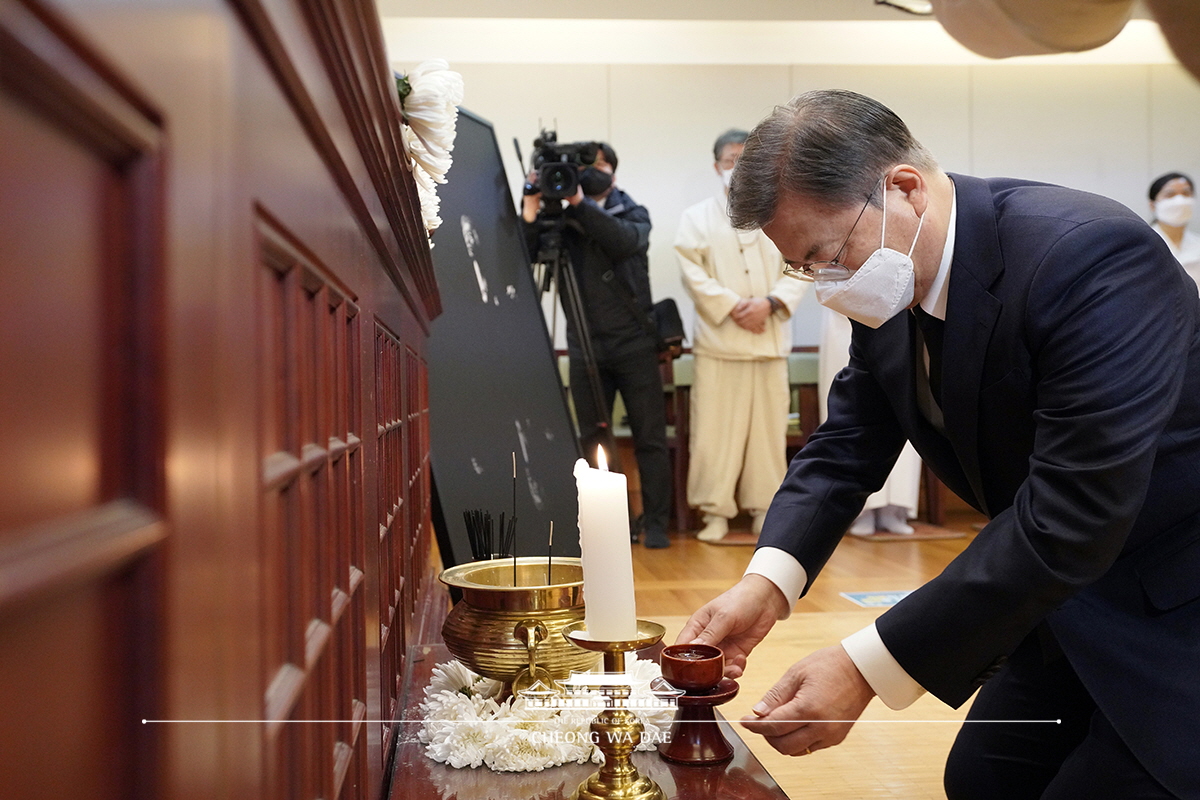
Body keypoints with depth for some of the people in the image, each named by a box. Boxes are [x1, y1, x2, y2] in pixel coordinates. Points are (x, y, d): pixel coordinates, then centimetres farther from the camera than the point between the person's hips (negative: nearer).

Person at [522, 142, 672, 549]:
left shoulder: (633, 213, 5)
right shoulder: (562, 221, 8)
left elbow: (626, 240, -18)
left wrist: (581, 203, -23)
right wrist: (530, 214, -18)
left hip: (635, 346, -1)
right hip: (585, 349, 2)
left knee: (650, 439, -1)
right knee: (592, 440, 5)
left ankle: (655, 524, 6)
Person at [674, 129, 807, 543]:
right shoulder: (697, 218, 7)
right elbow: (693, 274, -4)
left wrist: (770, 301, -10)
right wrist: (733, 308, -13)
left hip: (770, 339, 2)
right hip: (718, 339, -2)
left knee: (768, 426, 4)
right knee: (715, 429, -4)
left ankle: (764, 509, 13)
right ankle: (715, 512, 4)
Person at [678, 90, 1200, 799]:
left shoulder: (1094, 257, -31)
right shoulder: (889, 291, -7)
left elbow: (1069, 519, -34)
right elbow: (848, 444, -3)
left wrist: (865, 668, -33)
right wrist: (766, 582, -21)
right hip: (1066, 600, 7)